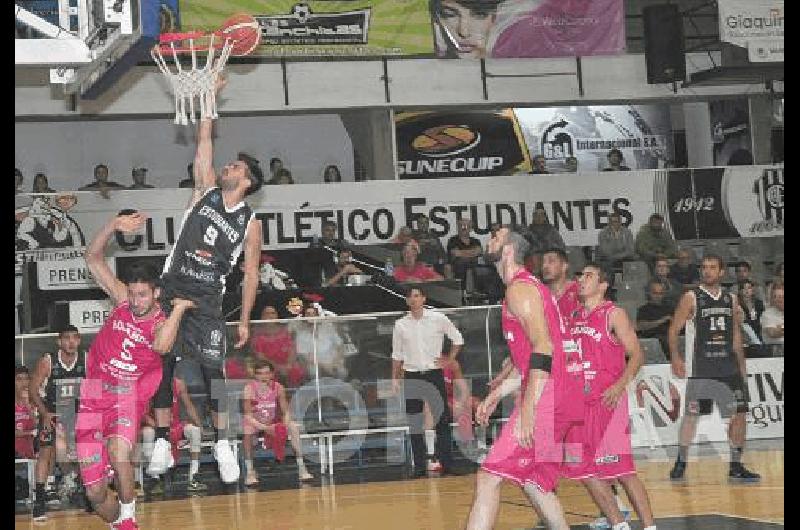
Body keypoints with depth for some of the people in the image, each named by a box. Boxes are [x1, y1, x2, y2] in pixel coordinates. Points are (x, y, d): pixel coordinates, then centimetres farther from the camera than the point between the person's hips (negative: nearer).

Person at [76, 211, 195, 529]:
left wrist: (179, 308, -25)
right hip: (94, 397, 3)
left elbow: (161, 346, -34)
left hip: (128, 397, -3)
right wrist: (114, 226, -17)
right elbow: (93, 258, -3)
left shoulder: (162, 322, -8)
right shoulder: (122, 300, 0)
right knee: (95, 493, 0)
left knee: (119, 457, -32)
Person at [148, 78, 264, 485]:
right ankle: (162, 444, 8)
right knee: (162, 367, 1)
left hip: (207, 300, -2)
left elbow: (251, 274, 5)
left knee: (212, 371, -4)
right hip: (171, 289, 2)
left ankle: (222, 445, 6)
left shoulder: (250, 222, 2)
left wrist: (245, 320, 2)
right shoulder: (206, 190, 6)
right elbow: (204, 141, 3)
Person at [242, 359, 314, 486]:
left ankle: (301, 468, -16)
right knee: (248, 430, -35)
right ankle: (250, 472, -26)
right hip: (256, 423, -3)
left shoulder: (278, 387, -10)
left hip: (274, 423, 3)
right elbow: (248, 416, -22)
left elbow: (286, 412, -4)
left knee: (293, 427, -20)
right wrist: (264, 428, -36)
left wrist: (285, 424, -27)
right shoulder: (250, 389, -19)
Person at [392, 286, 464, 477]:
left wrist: (449, 360, 3)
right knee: (415, 424, 3)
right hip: (411, 377, 2)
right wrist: (395, 379, 7)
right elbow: (397, 354, 11)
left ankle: (447, 463, 3)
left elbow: (457, 338, 10)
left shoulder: (438, 319, -1)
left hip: (434, 375, -1)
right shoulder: (400, 324, 5)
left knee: (442, 420, -3)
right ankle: (419, 466, 9)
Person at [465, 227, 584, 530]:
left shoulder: (520, 288, -8)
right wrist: (495, 396, 27)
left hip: (547, 396, -10)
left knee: (489, 478, -13)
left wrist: (528, 409, -26)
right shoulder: (531, 286, 24)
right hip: (561, 397, 10)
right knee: (533, 481, 19)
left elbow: (543, 347, -21)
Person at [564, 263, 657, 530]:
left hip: (608, 400, -7)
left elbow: (636, 354, -10)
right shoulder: (574, 317, 14)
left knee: (621, 469, -10)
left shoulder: (613, 314, -5)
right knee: (586, 470, 7)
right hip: (581, 401, 7)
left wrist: (620, 386, -23)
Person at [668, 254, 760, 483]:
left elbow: (736, 336, 17)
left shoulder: (731, 300, 11)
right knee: (691, 415, 0)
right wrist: (676, 358, -15)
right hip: (700, 368, -4)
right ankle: (681, 463, 13)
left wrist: (742, 368, 14)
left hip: (728, 367, 4)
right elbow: (674, 330, -3)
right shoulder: (691, 298, -3)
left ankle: (736, 466, 9)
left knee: (739, 414, 1)